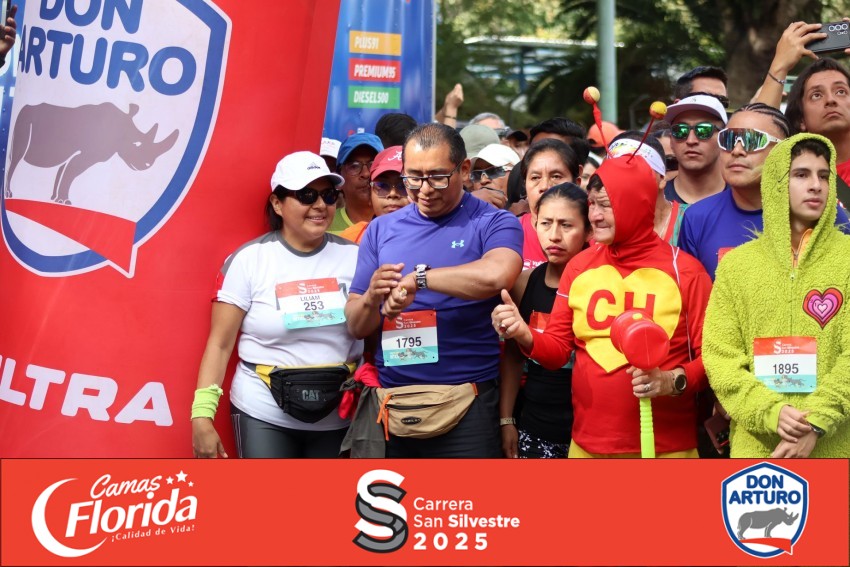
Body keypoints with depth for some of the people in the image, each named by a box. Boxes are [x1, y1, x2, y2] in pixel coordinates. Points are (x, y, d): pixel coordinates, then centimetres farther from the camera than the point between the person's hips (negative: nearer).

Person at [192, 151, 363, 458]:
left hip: (339, 418, 3)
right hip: (264, 416, -2)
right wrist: (202, 415, -13)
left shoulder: (353, 256, 2)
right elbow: (220, 343, -5)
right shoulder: (249, 259, -5)